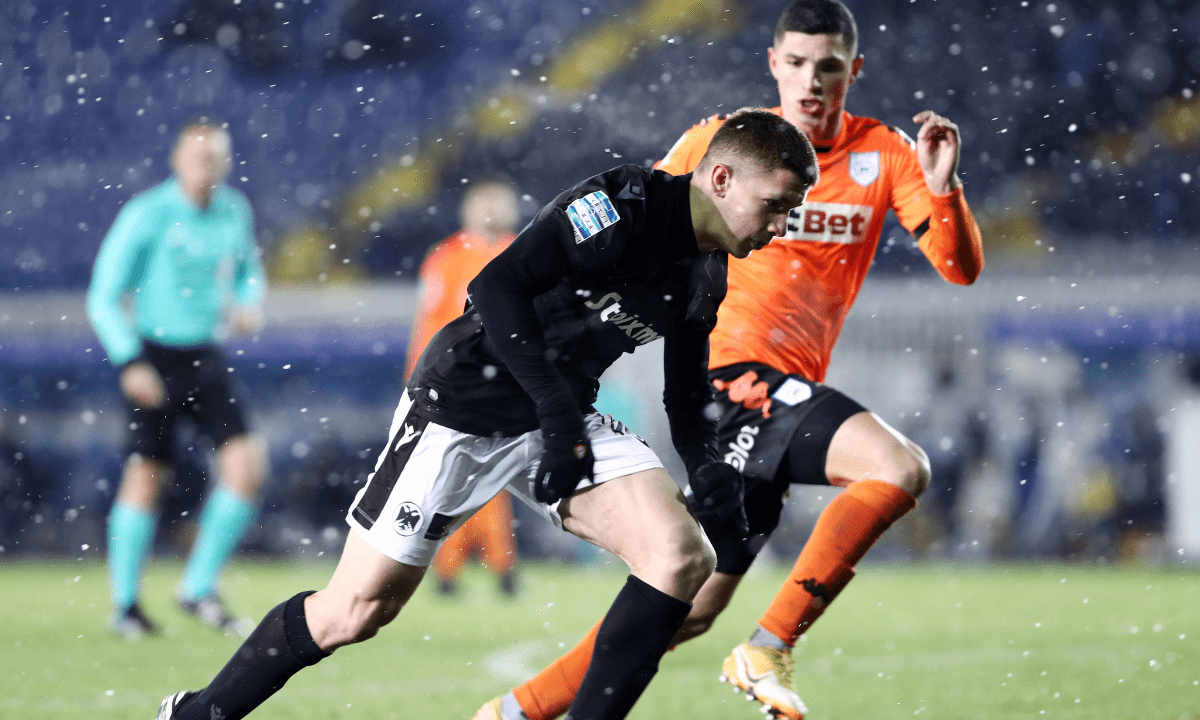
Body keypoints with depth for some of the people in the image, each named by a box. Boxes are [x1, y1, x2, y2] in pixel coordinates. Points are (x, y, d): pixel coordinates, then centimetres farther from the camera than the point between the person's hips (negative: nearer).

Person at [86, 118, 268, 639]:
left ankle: (199, 590, 5)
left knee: (247, 467, -8)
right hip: (154, 357, -5)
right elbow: (104, 297, -9)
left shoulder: (234, 213, 5)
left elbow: (249, 273, 23)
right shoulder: (146, 216, -11)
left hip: (205, 360, 5)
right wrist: (130, 363, -18)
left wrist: (248, 306, 0)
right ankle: (126, 605, 12)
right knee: (146, 476, -3)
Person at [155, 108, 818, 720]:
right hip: (464, 403, -7)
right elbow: (495, 286, -28)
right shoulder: (623, 204, -21)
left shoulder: (705, 278, 5)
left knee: (682, 559, -16)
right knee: (351, 615, -3)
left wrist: (709, 469, -8)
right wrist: (555, 409, -31)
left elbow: (687, 398, 13)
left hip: (565, 418, 7)